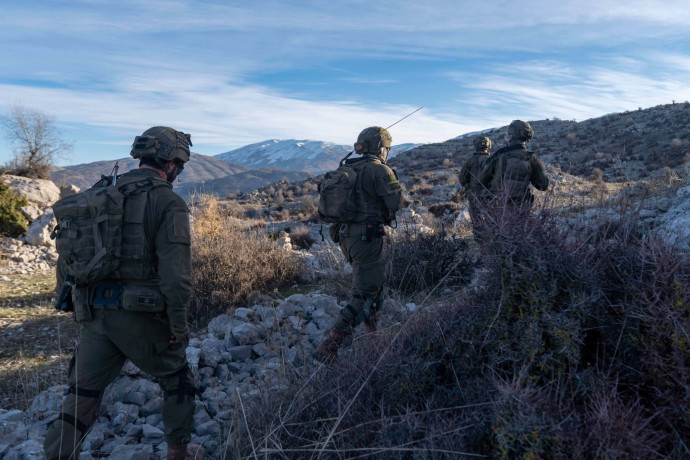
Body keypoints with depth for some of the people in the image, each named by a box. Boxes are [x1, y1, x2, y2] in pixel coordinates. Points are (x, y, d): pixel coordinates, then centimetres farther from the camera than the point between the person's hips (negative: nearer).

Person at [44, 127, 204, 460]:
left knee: (83, 393, 17)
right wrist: (179, 322, -10)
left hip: (94, 314, 5)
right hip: (141, 316, -5)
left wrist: (71, 299, 20)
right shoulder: (168, 202, -11)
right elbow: (175, 269, -19)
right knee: (176, 380, 17)